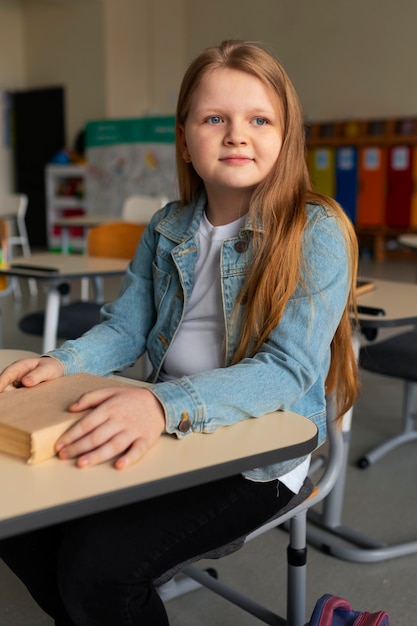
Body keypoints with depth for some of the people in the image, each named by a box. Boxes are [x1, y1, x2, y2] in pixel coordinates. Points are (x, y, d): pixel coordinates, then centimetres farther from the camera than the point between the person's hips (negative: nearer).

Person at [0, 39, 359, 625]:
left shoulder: (316, 233, -12)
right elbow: (126, 328, 11)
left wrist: (167, 404, -36)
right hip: (165, 426, 6)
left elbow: (289, 370, -21)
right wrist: (62, 362, -11)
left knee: (99, 564, -23)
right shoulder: (166, 229, 7)